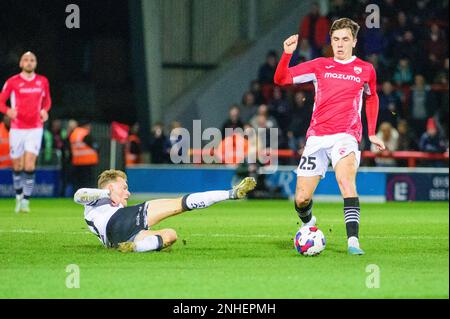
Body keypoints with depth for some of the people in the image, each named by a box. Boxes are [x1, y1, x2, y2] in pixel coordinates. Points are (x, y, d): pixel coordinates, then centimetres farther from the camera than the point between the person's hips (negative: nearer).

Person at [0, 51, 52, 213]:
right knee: (17, 167, 6)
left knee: (29, 166, -13)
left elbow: (47, 100, 20)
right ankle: (19, 195, 29)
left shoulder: (42, 81, 5)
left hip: (35, 129, 0)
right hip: (17, 129, 0)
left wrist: (45, 110, -2)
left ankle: (26, 200, -6)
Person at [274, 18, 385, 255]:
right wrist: (287, 54, -11)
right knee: (301, 200, 0)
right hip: (316, 137, 2)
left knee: (345, 178, -33)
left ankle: (353, 241, -40)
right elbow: (280, 79, 6)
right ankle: (308, 224, 36)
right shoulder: (320, 66, 9)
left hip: (345, 135, -2)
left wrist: (372, 134, 23)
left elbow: (372, 97, 28)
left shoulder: (366, 70, 9)